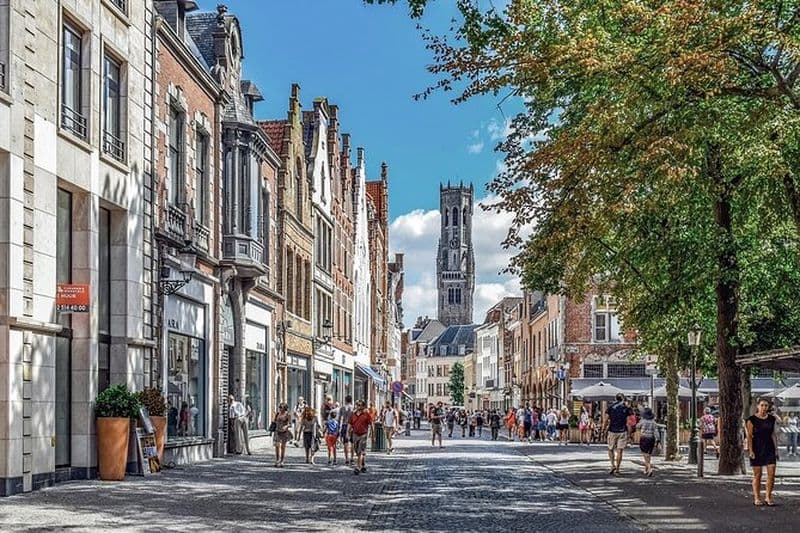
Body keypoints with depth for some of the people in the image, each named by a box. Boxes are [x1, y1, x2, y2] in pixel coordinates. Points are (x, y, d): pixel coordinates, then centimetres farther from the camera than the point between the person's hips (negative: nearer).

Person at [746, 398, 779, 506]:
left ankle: (768, 498, 6)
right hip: (757, 448, -3)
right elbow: (749, 436, -5)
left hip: (769, 448, 3)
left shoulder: (772, 419, 7)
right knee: (757, 474, 2)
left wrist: (776, 449, 8)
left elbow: (774, 435, 11)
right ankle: (757, 498, 11)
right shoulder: (752, 420, -4)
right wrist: (751, 450, -12)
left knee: (771, 473, -4)